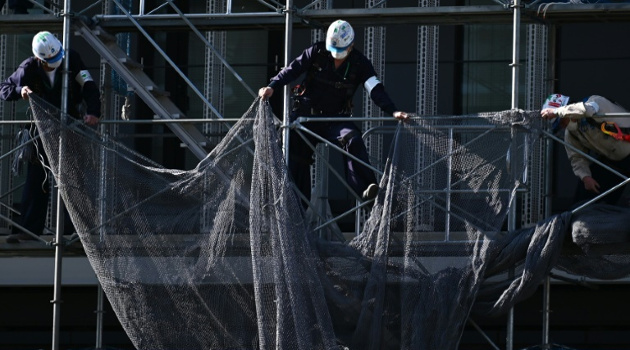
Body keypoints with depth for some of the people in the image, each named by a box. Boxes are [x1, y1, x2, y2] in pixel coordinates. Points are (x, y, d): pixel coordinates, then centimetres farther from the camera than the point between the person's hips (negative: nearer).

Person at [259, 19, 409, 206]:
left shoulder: (360, 64, -7)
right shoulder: (317, 53, -6)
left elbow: (376, 90, -14)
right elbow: (293, 69, -6)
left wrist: (393, 111, -29)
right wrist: (272, 87, -20)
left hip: (336, 119, -1)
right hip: (306, 114, 1)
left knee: (353, 140, -29)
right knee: (296, 159, -1)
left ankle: (364, 190, -40)